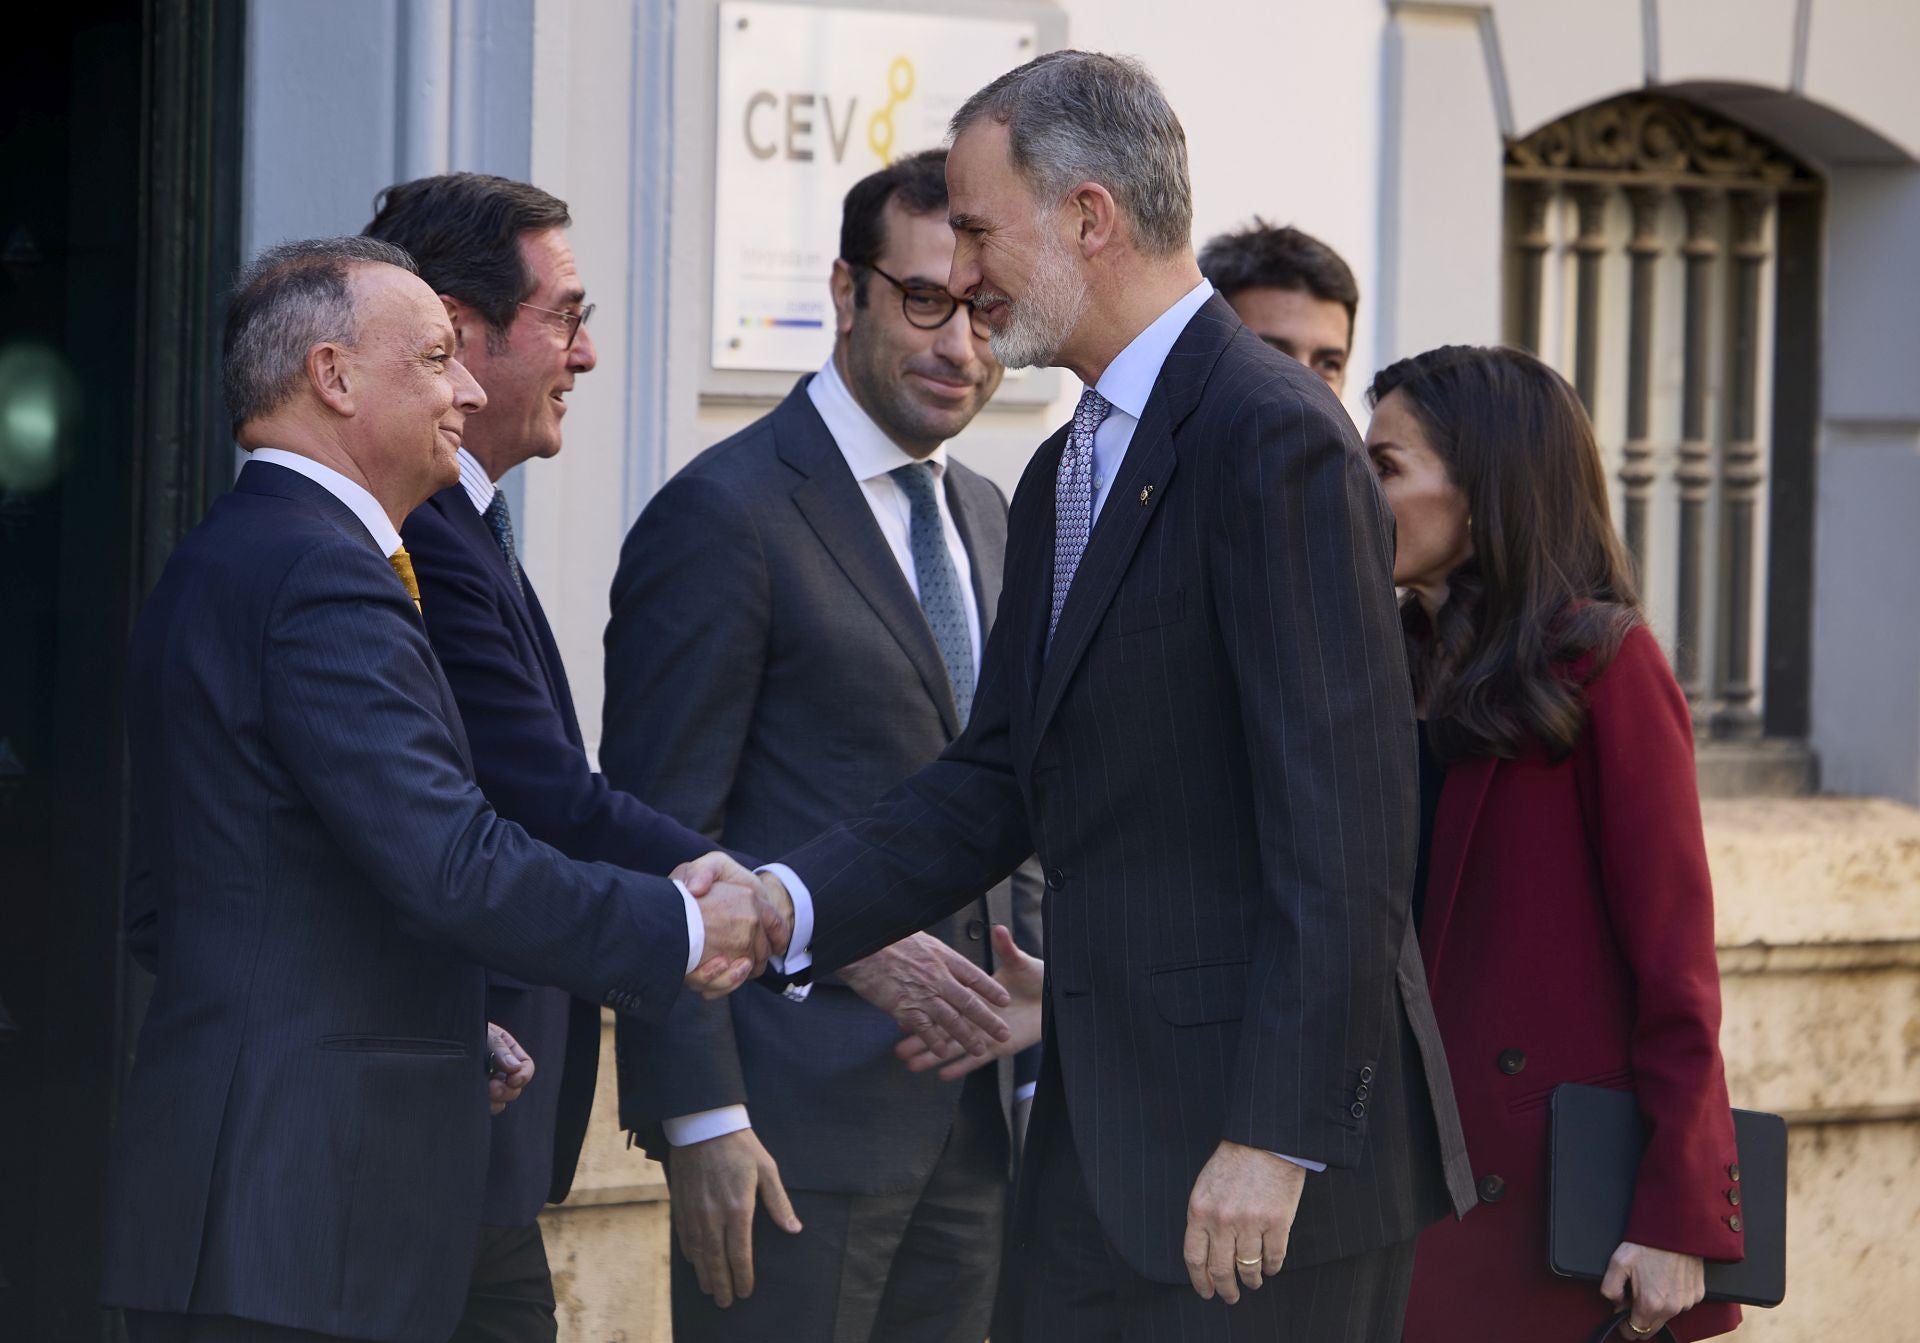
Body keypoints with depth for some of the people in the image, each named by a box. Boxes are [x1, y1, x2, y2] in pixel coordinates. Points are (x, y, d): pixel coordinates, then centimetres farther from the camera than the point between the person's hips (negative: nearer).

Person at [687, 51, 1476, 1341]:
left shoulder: (1270, 436, -14)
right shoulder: (1068, 474, 17)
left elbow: (1344, 815, -19)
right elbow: (998, 783, 15)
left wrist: (1278, 1138, -21)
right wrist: (790, 903, 0)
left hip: (1267, 1137, -9)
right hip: (1102, 1123, 9)